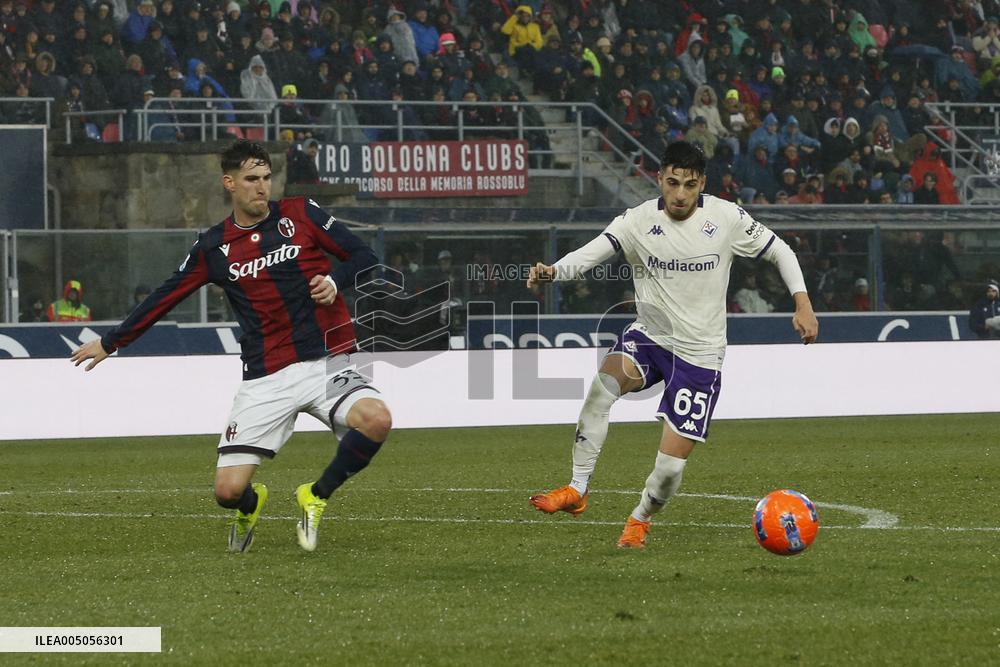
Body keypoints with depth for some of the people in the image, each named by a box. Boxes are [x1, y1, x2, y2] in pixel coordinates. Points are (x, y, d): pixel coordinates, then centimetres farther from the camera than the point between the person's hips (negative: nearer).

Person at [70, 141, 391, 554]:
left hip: (326, 363, -1)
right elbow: (165, 298, 18)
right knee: (228, 489, -9)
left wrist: (335, 281, -14)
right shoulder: (214, 247, 6)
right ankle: (250, 505, 32)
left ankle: (316, 497, -4)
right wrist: (110, 343, 26)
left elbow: (363, 256, 7)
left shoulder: (300, 215, 4)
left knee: (376, 419, -31)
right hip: (266, 378, 1)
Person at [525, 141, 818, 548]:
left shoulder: (727, 218, -8)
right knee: (604, 381, -33)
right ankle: (576, 491, -24)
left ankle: (640, 520, 25)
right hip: (649, 336, 1)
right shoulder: (638, 222, -9)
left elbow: (779, 251, 6)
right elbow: (589, 255, -20)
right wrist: (552, 271, -41)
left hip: (700, 354, -1)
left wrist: (803, 304, -4)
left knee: (672, 462, -8)